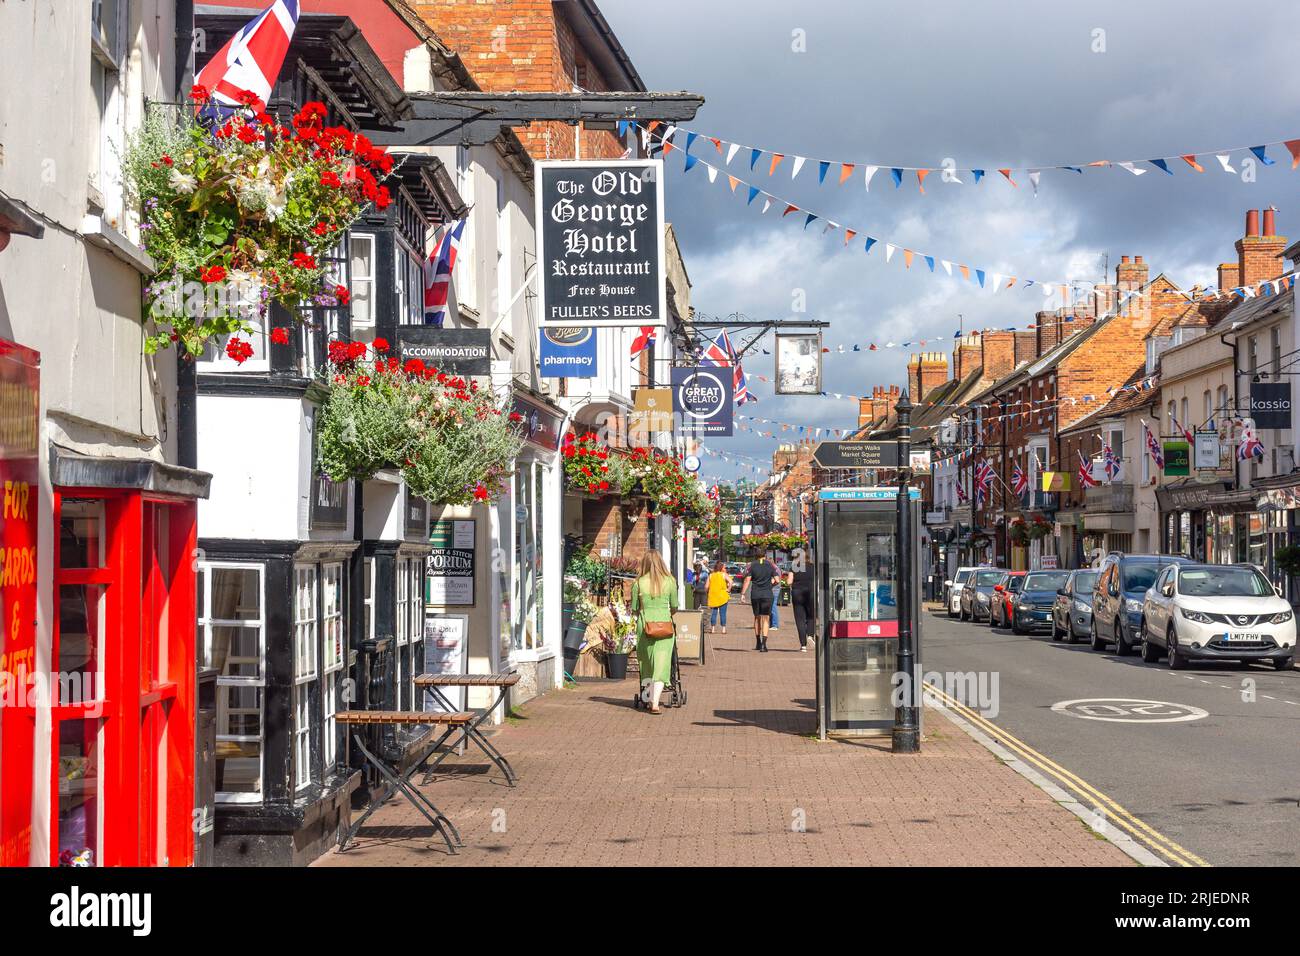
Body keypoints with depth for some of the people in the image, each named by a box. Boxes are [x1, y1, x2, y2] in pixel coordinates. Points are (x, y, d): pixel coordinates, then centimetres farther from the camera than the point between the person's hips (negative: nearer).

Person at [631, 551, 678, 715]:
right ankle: (655, 703, -10)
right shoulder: (670, 581, 0)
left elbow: (634, 609, 4)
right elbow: (674, 607, 6)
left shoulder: (638, 583, -1)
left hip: (645, 624, 1)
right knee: (661, 664, -1)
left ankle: (647, 696, 18)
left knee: (646, 663, 17)